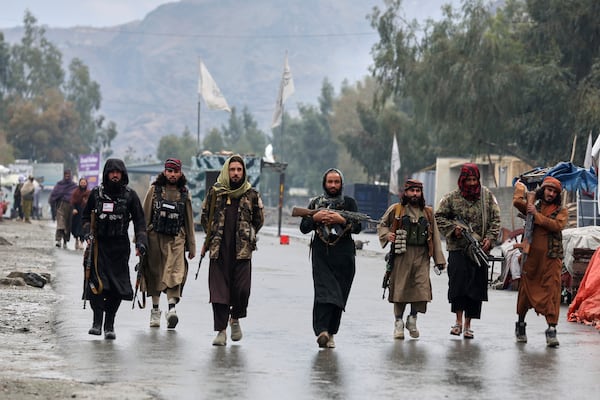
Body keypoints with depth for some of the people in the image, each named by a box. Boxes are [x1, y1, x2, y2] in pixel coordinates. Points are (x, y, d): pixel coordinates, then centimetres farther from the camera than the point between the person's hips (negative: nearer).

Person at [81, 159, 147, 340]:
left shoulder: (130, 195, 4)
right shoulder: (96, 193, 6)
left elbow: (139, 221, 5)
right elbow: (86, 216, 15)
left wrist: (140, 243, -7)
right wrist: (88, 234, -2)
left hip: (120, 247, 0)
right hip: (98, 244, 0)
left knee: (117, 287, -3)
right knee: (97, 282, -15)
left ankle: (109, 325, 7)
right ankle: (97, 321, -9)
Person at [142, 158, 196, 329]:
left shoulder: (184, 193, 11)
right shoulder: (154, 190, 5)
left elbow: (189, 220, 16)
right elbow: (145, 215, 5)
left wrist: (191, 246, 15)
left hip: (176, 238, 0)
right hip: (155, 236, 0)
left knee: (175, 272, -15)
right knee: (155, 272, 4)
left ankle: (172, 308, -25)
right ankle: (155, 310, 16)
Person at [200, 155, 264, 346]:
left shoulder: (251, 195, 6)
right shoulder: (215, 192, 5)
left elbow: (259, 220, 17)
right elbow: (204, 216, 17)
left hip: (242, 251, 0)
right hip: (219, 250, 0)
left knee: (242, 290, -5)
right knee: (219, 291, -2)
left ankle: (235, 319, 23)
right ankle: (221, 330, 4)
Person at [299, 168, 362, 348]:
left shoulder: (349, 203, 10)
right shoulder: (315, 203, 14)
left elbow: (358, 227, 0)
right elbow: (303, 227, 11)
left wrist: (342, 220, -16)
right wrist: (315, 218, -7)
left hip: (344, 256, 1)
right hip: (321, 255, -1)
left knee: (339, 296, 1)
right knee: (324, 292, -16)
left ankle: (330, 333, 10)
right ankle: (322, 331, -28)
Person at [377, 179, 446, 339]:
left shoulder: (428, 212, 14)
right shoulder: (395, 210, 6)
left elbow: (435, 237, 16)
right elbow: (382, 225, 16)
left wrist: (439, 259, 11)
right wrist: (387, 235, -6)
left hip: (421, 255, 2)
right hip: (401, 254, -2)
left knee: (422, 288, -8)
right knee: (400, 288, 0)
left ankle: (413, 318, 13)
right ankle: (398, 322, 13)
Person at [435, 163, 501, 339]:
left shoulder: (487, 196, 4)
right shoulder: (452, 197, 0)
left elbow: (495, 219, 7)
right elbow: (439, 217, 7)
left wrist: (490, 238, -6)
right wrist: (453, 228, -9)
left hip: (480, 249, 2)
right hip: (458, 247, -2)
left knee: (476, 287, 3)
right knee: (458, 282, -16)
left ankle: (467, 325, 11)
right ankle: (458, 320, -5)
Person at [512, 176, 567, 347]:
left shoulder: (561, 211, 6)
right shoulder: (532, 206, 11)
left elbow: (557, 225, -13)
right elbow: (517, 202, -6)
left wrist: (537, 215, -14)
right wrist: (520, 186, 10)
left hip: (551, 257, -2)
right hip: (531, 256, 2)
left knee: (552, 291, -8)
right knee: (526, 289, 9)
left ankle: (552, 329, -8)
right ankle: (520, 324, 25)